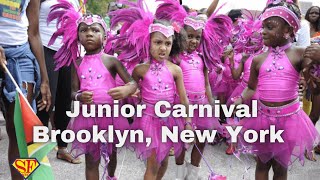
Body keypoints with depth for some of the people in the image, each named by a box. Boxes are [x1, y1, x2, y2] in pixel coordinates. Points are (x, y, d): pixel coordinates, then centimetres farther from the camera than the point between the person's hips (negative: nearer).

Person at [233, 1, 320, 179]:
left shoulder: (299, 54, -10)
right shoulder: (258, 59, 0)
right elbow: (251, 88, 11)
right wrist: (240, 100, -5)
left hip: (288, 118, -2)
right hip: (263, 117, 3)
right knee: (262, 163, 18)